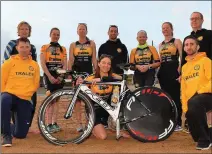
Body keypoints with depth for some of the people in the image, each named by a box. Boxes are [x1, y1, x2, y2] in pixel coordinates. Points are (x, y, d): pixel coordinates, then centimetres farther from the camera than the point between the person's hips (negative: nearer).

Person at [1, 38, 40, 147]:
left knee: (21, 134, 2)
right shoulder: (9, 62, -3)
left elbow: (36, 83, 12)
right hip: (10, 94, -2)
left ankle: (9, 128, 40)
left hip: (25, 99, 3)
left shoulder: (34, 65, 5)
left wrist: (27, 93, 5)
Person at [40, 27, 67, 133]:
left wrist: (61, 76, -9)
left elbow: (65, 64, 5)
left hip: (59, 76, 3)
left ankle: (54, 123, 10)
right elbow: (43, 63, -4)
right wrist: (50, 76, -14)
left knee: (56, 99, 6)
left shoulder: (63, 49, 12)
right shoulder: (44, 47, 4)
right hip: (49, 75, -3)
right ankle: (49, 124, -6)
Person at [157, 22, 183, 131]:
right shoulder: (160, 45, 18)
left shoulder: (177, 41, 2)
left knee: (175, 97, -6)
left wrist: (179, 70, -15)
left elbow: (183, 57, -7)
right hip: (163, 72, 6)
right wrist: (159, 72, 10)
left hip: (174, 71, -6)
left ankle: (178, 123, 0)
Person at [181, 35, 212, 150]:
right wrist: (185, 107, 4)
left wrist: (200, 92, -19)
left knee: (194, 103, -38)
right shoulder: (184, 67, 20)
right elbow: (183, 89, 15)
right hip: (192, 101, 7)